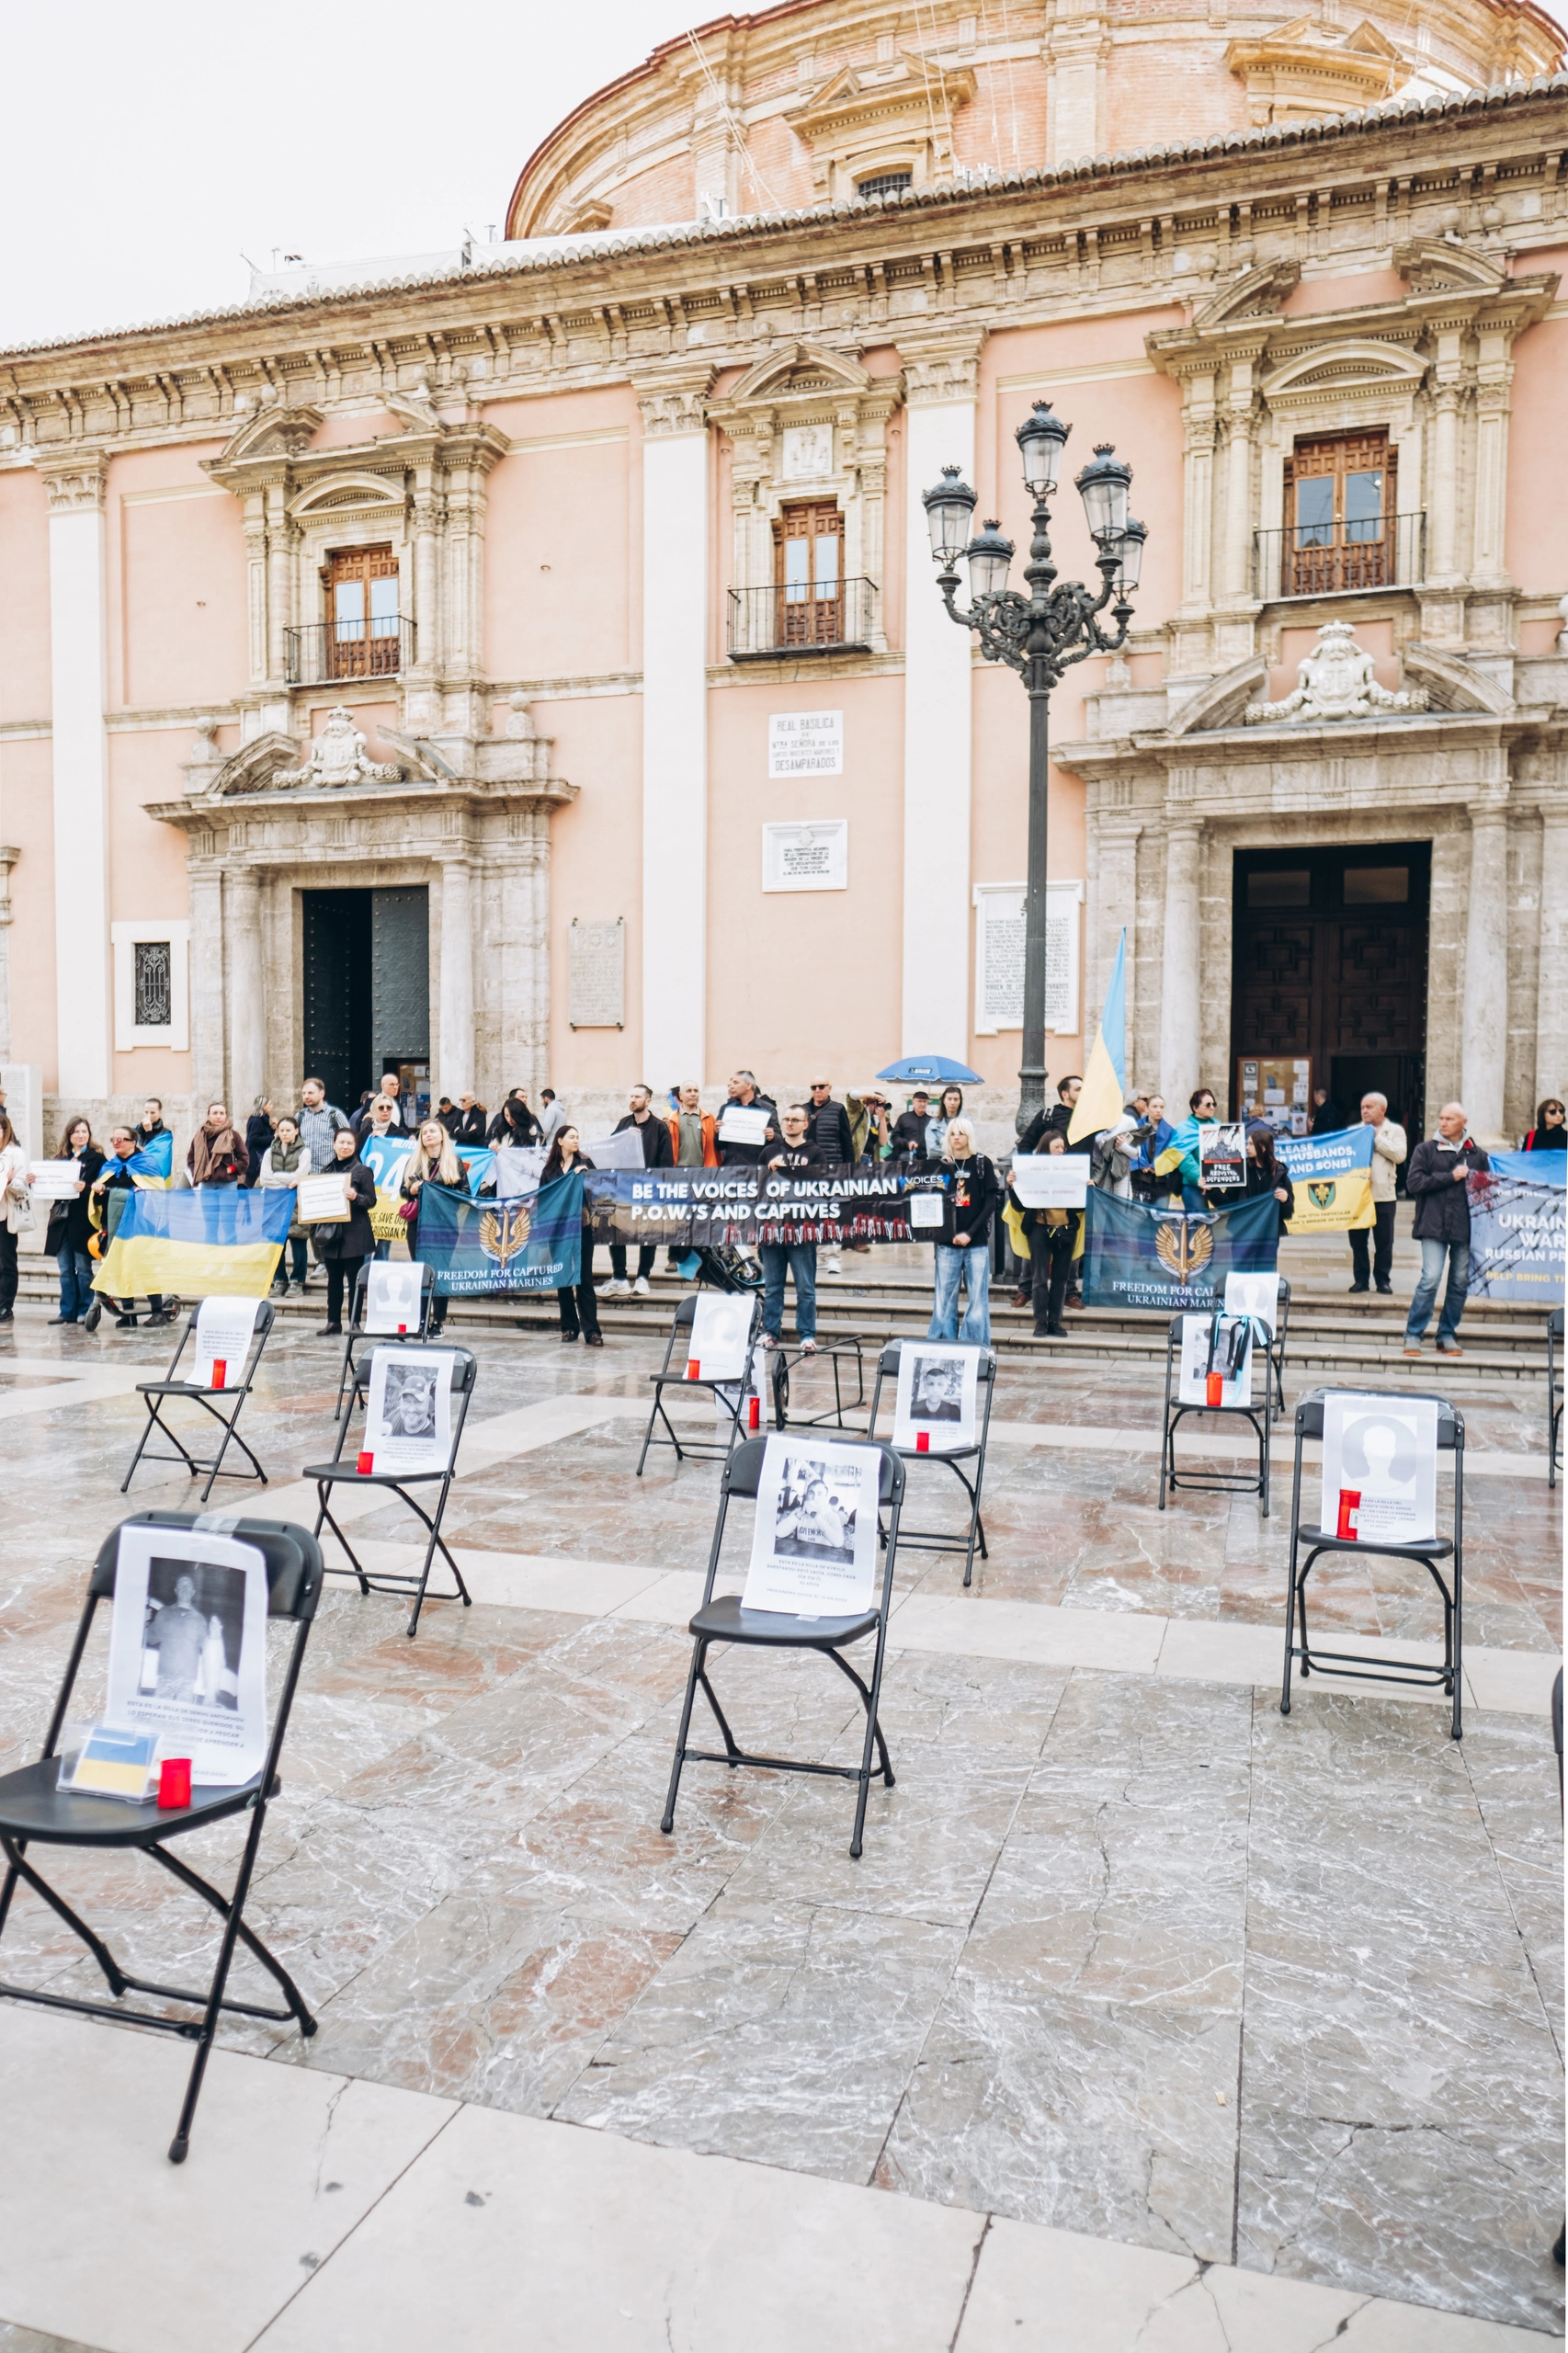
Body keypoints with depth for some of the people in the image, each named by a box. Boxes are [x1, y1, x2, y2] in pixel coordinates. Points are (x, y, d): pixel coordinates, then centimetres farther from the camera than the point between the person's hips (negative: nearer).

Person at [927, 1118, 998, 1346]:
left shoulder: (982, 1163, 3)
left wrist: (970, 1233, -9)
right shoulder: (941, 1164, 7)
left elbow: (991, 1201, -2)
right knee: (945, 1297, 2)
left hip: (977, 1242, -1)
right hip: (947, 1242, 1)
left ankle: (976, 1349, 7)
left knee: (978, 1297, 0)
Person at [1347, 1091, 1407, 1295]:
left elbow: (1399, 1154, -10)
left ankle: (1383, 1280, 11)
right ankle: (1360, 1279, 13)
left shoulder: (1395, 1131, 5)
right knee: (1357, 1240, 6)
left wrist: (1377, 1137, -8)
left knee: (1383, 1242, 2)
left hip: (1383, 1195, -2)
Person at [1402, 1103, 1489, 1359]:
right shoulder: (1425, 1150, 6)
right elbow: (1413, 1183, -5)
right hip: (1434, 1225, -3)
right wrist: (1450, 1177, -9)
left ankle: (1447, 1336, 18)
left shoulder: (1478, 1154, 11)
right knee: (1431, 1278, -11)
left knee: (1460, 1282, 6)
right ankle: (1413, 1335, -2)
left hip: (1467, 1227, 3)